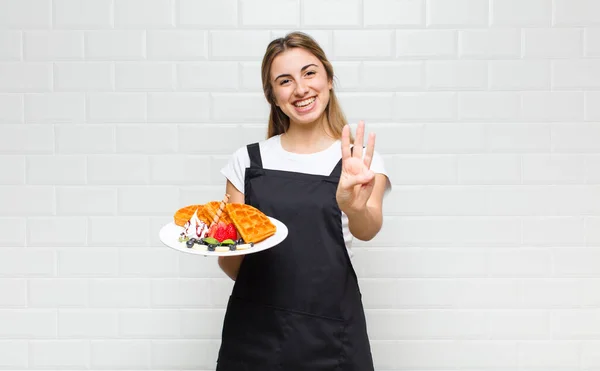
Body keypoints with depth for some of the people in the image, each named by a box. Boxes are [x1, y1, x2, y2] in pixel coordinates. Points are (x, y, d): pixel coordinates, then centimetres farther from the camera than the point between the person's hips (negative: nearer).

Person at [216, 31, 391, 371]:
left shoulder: (362, 162, -1)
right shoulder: (247, 160, 3)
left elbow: (369, 228, -20)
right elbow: (233, 268, 5)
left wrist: (355, 207, -40)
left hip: (330, 335, -1)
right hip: (253, 332, 2)